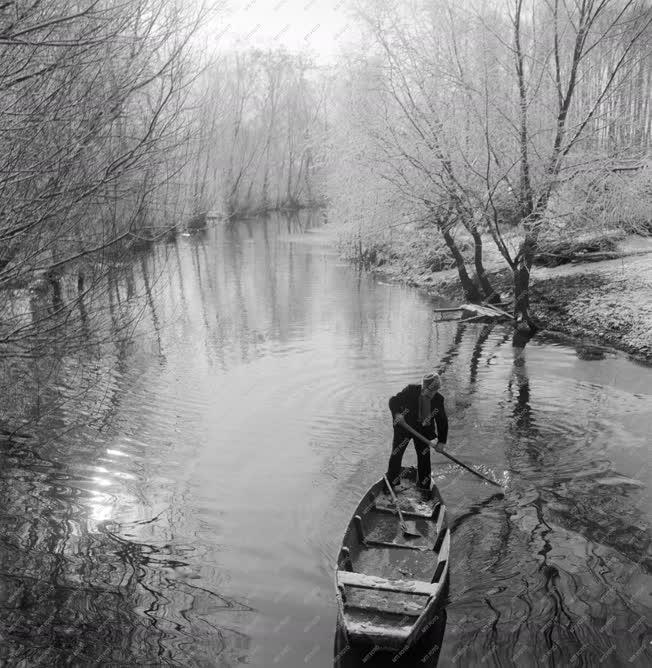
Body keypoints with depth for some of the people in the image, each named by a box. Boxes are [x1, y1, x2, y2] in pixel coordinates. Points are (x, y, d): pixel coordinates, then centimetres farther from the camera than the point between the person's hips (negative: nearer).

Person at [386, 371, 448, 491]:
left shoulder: (438, 400, -12)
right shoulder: (411, 390, -20)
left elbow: (442, 422, -4)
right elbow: (393, 400, -15)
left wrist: (441, 442, -8)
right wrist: (397, 413, -35)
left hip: (423, 430, 2)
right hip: (404, 427, -2)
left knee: (424, 457, 2)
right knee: (396, 455, 1)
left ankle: (424, 488, 18)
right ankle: (390, 485, 16)